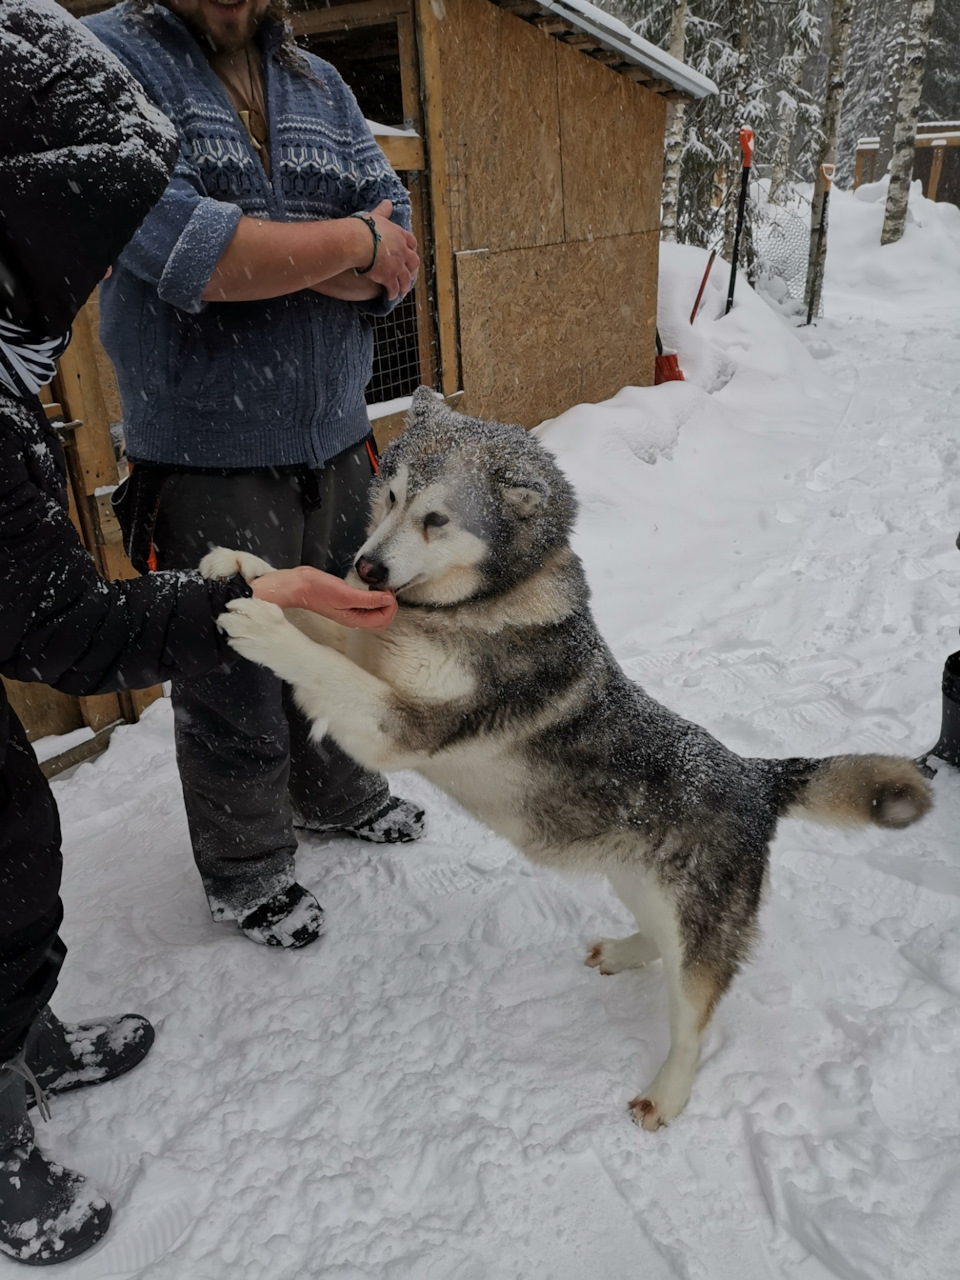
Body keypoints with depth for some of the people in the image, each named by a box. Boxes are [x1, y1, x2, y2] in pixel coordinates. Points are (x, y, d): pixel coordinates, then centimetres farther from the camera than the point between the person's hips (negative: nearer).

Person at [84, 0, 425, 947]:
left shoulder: (320, 84, 11)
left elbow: (396, 251, 0)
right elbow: (175, 245, -23)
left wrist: (261, 253, -16)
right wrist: (347, 241, -15)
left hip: (336, 439, 6)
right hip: (211, 455, -5)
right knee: (237, 680, 5)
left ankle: (334, 792, 44)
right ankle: (244, 872, 28)